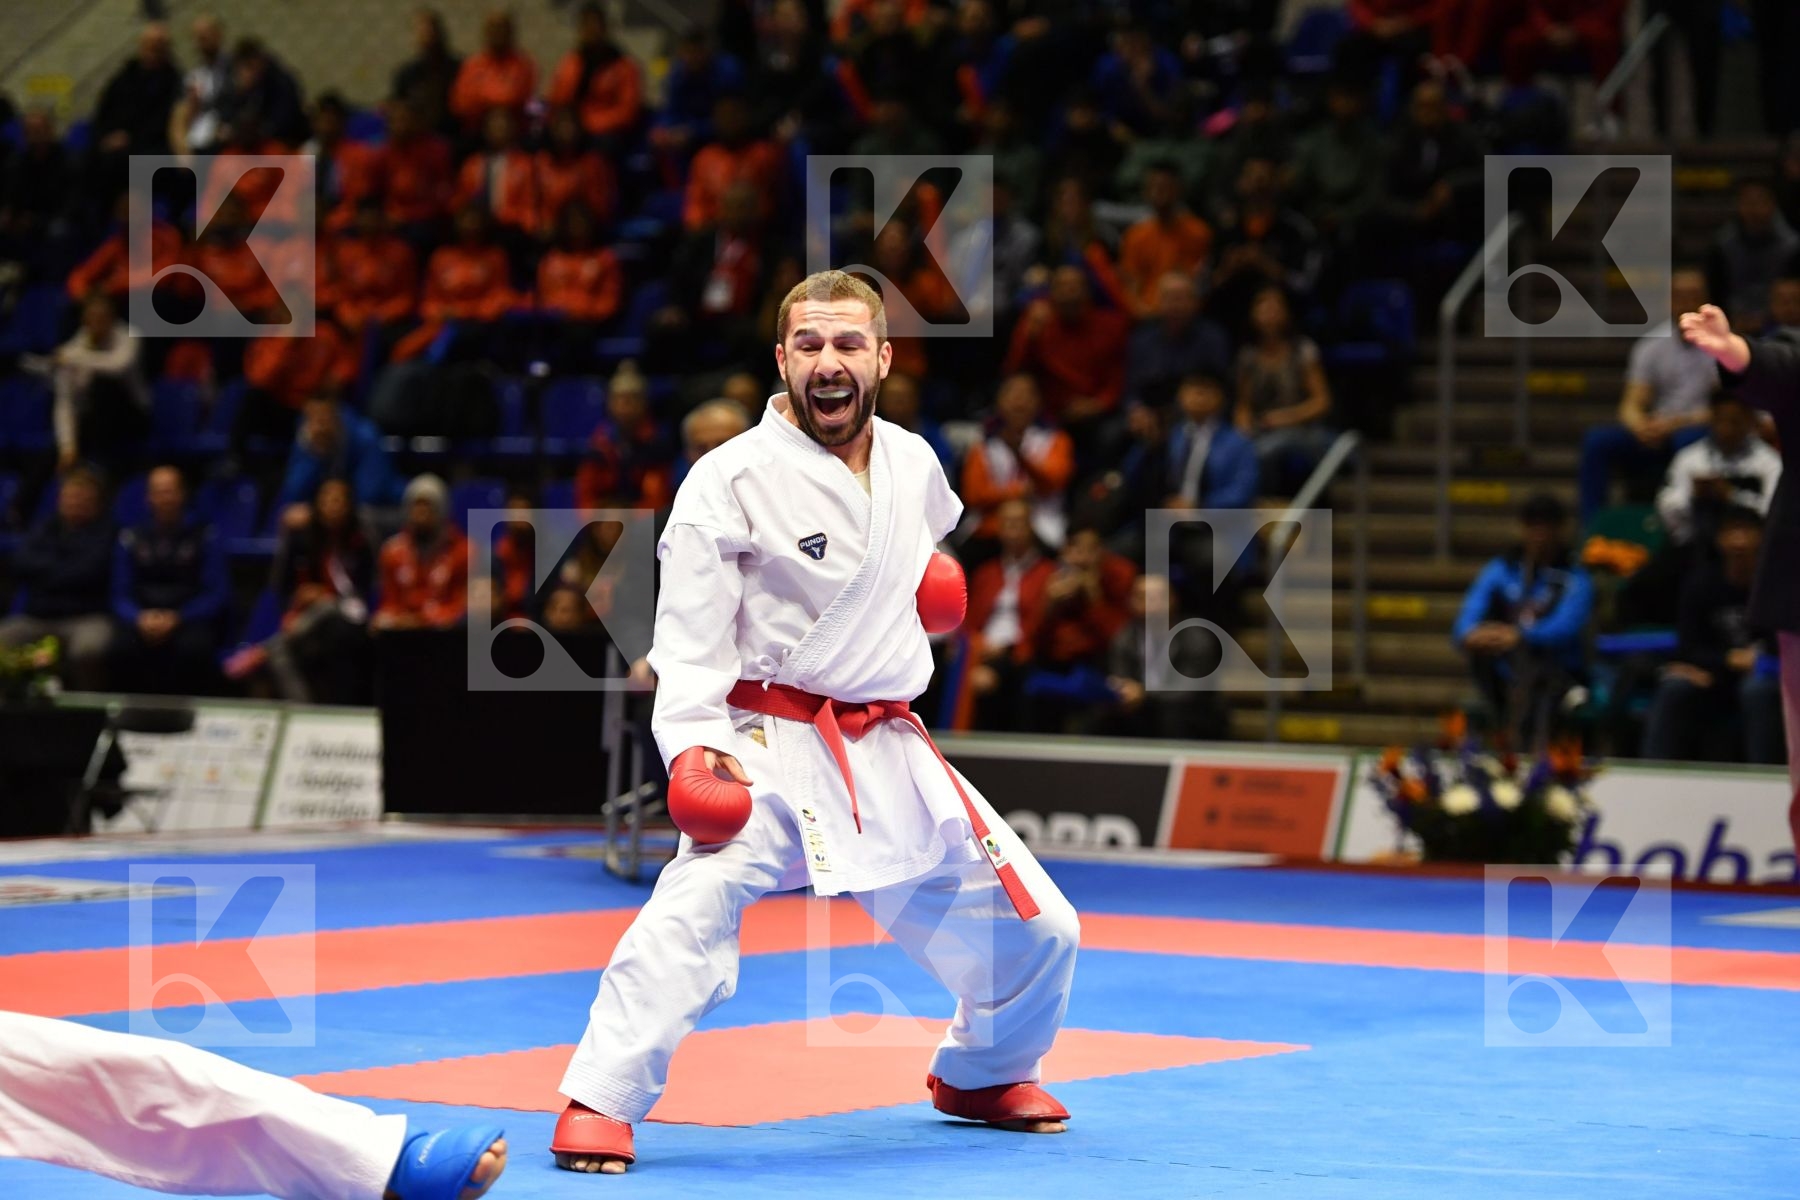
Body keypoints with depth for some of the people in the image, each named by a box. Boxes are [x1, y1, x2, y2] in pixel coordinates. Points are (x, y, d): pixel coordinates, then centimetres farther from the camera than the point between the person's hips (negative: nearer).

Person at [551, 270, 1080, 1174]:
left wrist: (926, 580, 13)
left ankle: (981, 1075, 38)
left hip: (889, 751, 6)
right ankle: (599, 1104, -25)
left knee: (1037, 927, 11)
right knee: (696, 903, -32)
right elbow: (690, 627, -16)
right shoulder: (732, 479, -13)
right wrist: (692, 744, -25)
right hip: (769, 747, -6)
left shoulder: (913, 464, 6)